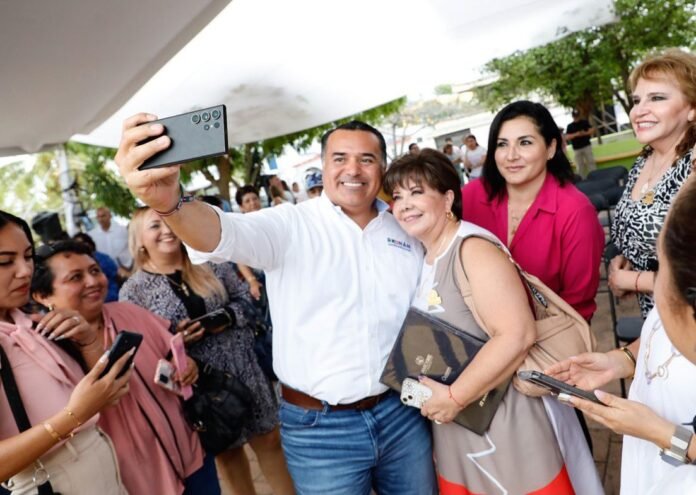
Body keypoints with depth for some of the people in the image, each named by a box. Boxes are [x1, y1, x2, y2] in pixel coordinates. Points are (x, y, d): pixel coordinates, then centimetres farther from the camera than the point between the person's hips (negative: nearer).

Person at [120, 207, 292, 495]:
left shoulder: (211, 261, -1)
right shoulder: (133, 290, -7)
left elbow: (245, 299, 1)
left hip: (242, 368, 2)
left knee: (269, 438, 13)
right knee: (226, 449, 17)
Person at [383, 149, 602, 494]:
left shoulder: (473, 249, -19)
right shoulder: (423, 258, 6)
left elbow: (517, 335, -28)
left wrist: (454, 397, -23)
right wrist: (432, 394, 3)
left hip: (506, 421, -8)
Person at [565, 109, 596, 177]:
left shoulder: (585, 122, 9)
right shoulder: (570, 126, 7)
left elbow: (592, 130, 4)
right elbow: (567, 137, -2)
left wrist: (585, 133, -13)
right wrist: (576, 134, -16)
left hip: (586, 146, 0)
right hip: (576, 149, 0)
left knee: (591, 162, -2)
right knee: (580, 166, 0)